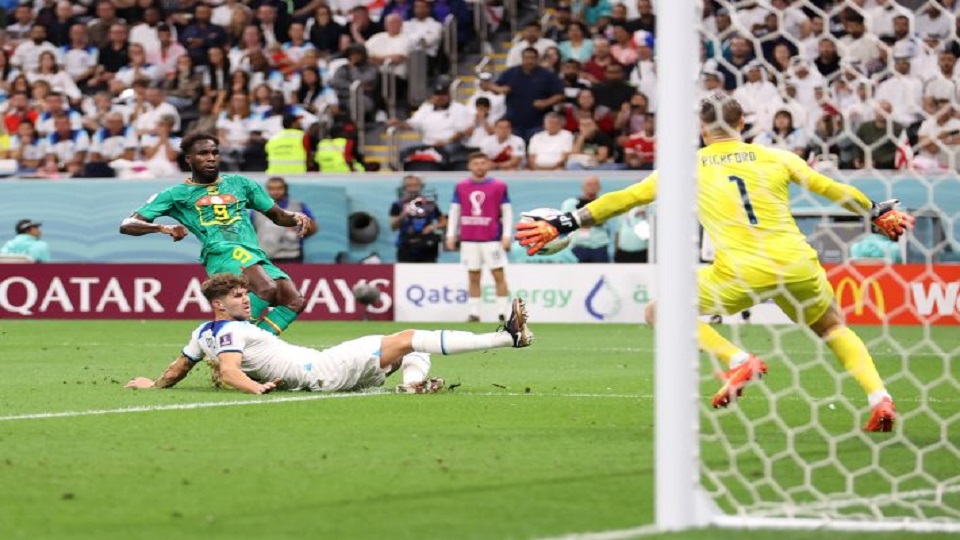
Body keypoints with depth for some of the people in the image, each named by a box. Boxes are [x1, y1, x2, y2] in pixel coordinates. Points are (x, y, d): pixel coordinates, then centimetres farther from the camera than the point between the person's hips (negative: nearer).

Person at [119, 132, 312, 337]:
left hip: (255, 255, 5)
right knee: (267, 289, -33)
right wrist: (162, 228, -13)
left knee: (294, 300, -20)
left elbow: (278, 216, 32)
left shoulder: (239, 183, 25)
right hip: (221, 251, -5)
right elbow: (127, 225, 8)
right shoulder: (176, 195, 14)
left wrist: (296, 217, 6)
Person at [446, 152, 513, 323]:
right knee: (473, 278, 5)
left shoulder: (499, 186, 1)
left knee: (499, 276, -4)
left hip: (492, 239, -2)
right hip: (469, 239, 2)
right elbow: (454, 211, 12)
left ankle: (502, 314, -3)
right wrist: (451, 235, 6)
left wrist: (506, 235, -6)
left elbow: (507, 212, 2)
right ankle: (473, 314, 7)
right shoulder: (461, 187, 7)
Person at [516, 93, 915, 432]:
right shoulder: (776, 158, 15)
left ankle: (738, 360, -6)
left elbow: (624, 199, 12)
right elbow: (836, 191, 24)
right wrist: (879, 213, 41)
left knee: (661, 311, 14)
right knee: (834, 329, 28)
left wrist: (560, 226, 18)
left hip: (741, 273, -3)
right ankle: (879, 397, 5)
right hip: (799, 266, 3)